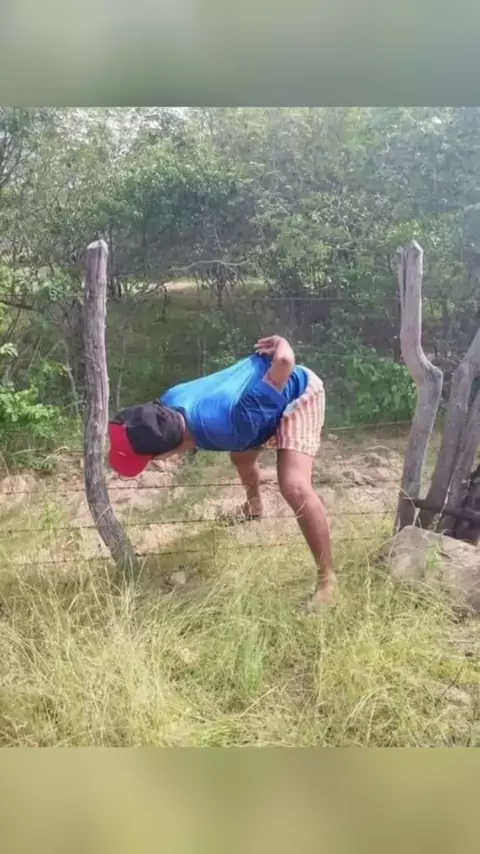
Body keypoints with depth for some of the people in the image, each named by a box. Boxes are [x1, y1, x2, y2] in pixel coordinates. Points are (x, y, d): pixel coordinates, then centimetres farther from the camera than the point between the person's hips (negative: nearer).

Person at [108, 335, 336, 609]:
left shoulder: (228, 422, -47)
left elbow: (284, 362, -42)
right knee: (241, 458, 30)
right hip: (265, 389, 7)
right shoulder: (170, 404, -26)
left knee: (294, 487, -25)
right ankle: (255, 506, 65)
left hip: (299, 391, -7)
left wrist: (281, 345, -21)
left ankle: (327, 580, -9)